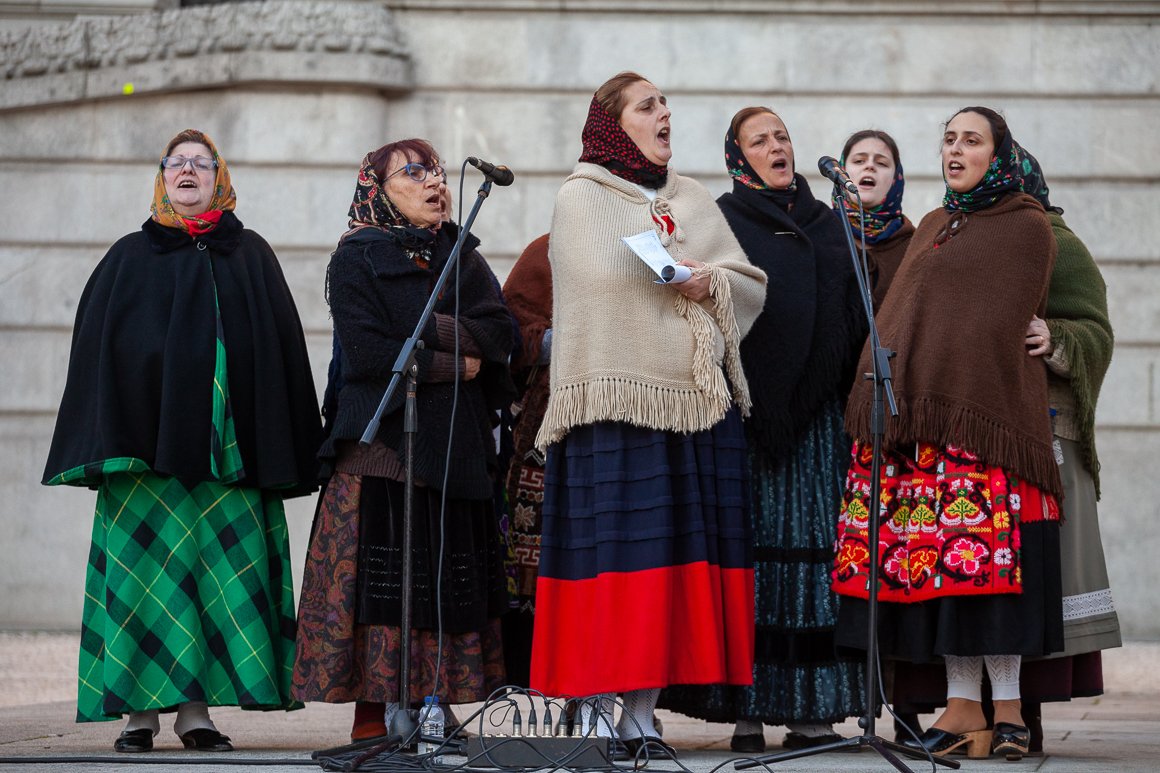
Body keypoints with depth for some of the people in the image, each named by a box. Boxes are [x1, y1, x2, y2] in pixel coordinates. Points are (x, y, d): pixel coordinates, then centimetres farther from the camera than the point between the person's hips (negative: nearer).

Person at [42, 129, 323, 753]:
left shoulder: (250, 256, 13)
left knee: (218, 574, -4)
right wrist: (104, 445, -5)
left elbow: (279, 349, 8)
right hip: (145, 442, -1)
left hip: (226, 445, 1)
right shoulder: (130, 258, 12)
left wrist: (281, 454, 0)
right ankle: (142, 710, -3)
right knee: (144, 570, -5)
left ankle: (196, 708, -1)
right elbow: (97, 349, 7)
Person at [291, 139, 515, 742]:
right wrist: (452, 363, -7)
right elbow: (366, 352, -11)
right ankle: (373, 711, -7)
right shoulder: (356, 258, 4)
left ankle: (434, 703, 2)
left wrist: (421, 328, -11)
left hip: (457, 443, 4)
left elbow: (499, 335, 0)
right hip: (383, 441, -4)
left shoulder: (462, 257, 17)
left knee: (448, 574, 0)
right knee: (382, 577, -9)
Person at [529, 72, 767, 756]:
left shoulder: (692, 200, 19)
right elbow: (588, 297, 1)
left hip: (696, 401, 5)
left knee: (675, 555, 0)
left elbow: (753, 287, 14)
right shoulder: (579, 200, 5)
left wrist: (713, 284, -4)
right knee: (611, 548, -10)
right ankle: (596, 705, -5)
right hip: (614, 403, -4)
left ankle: (642, 711, 4)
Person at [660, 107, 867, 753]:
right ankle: (745, 706, -4)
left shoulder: (829, 225, 19)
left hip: (818, 414, 4)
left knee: (816, 549, -2)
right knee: (748, 548, -6)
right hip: (748, 407, -3)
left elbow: (856, 318, 18)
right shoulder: (722, 221, 6)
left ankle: (811, 708, 0)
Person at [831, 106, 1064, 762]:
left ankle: (1007, 704, -6)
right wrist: (888, 402, 12)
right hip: (917, 417, 7)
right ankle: (964, 706, 3)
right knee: (938, 558, 1)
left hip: (979, 413, -7)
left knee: (984, 553, -11)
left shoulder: (1026, 227, 1)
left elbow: (1000, 326, -6)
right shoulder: (935, 227, 23)